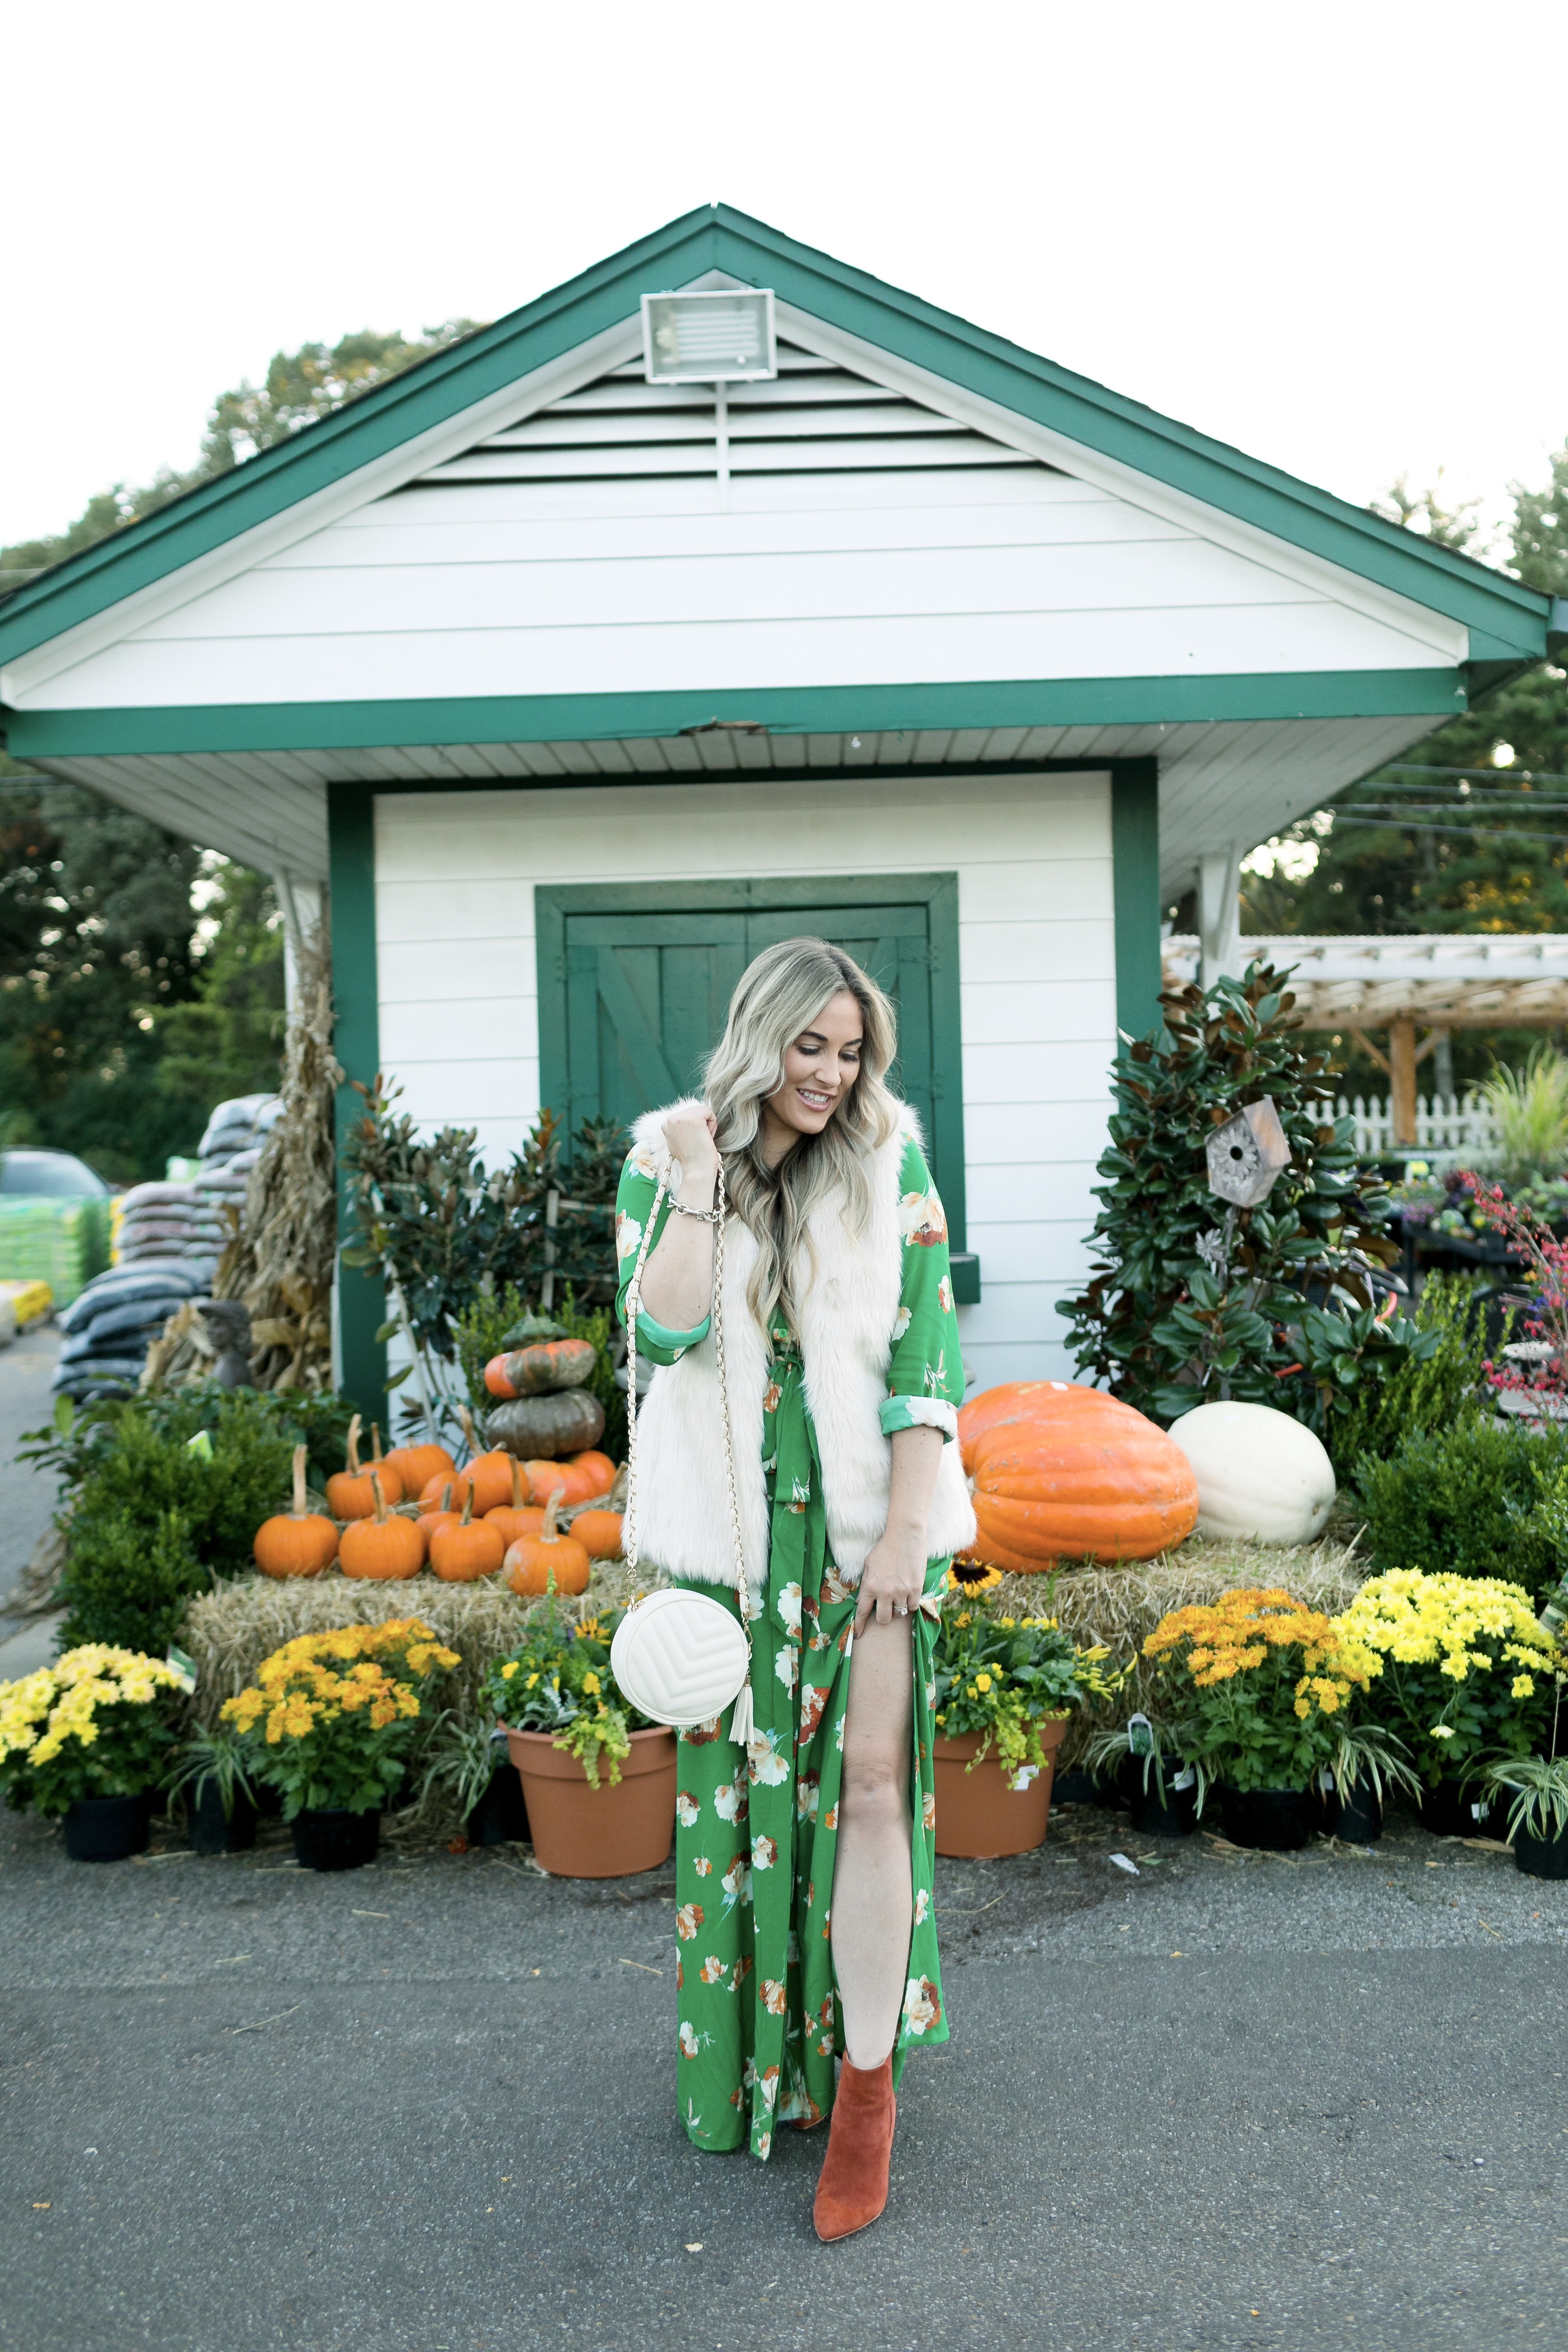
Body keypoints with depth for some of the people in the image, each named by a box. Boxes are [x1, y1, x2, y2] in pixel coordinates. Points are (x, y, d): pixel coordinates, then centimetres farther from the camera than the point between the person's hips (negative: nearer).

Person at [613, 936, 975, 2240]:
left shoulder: (890, 1159, -2)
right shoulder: (665, 1157, 0)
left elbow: (925, 1356, -4)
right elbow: (661, 1334, -12)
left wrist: (905, 1530, -9)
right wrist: (696, 1191, -19)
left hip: (864, 1514, -1)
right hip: (730, 1525, 1)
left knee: (870, 1778, -5)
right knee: (737, 1785, 9)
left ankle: (866, 2081, 8)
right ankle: (750, 2059, 28)